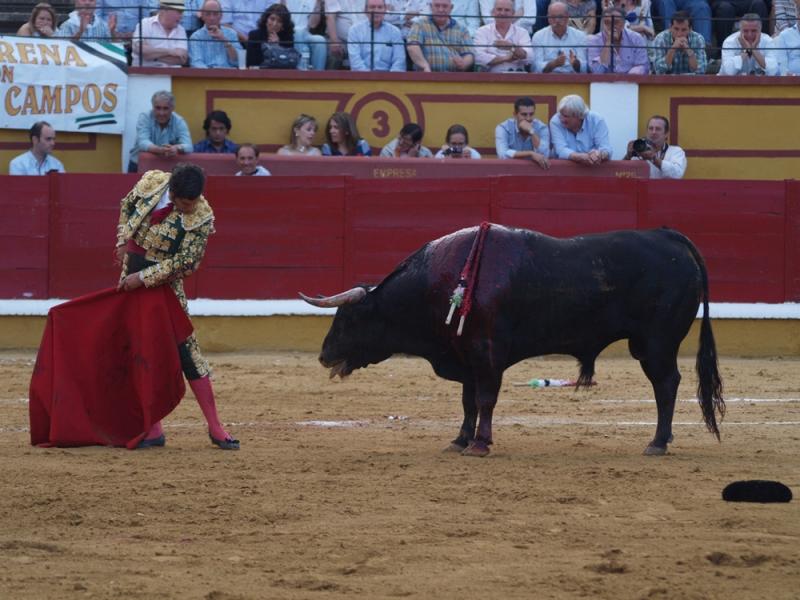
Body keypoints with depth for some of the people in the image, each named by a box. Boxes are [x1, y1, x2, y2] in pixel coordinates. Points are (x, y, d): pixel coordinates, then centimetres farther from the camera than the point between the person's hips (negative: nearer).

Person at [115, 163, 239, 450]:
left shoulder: (202, 217, -19)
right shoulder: (151, 182, -8)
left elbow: (183, 262, -17)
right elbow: (127, 205, 13)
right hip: (130, 273, 4)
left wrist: (143, 278, -20)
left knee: (186, 349, -8)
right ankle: (153, 430, 9)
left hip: (163, 283, -4)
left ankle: (215, 428, -3)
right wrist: (123, 243, 6)